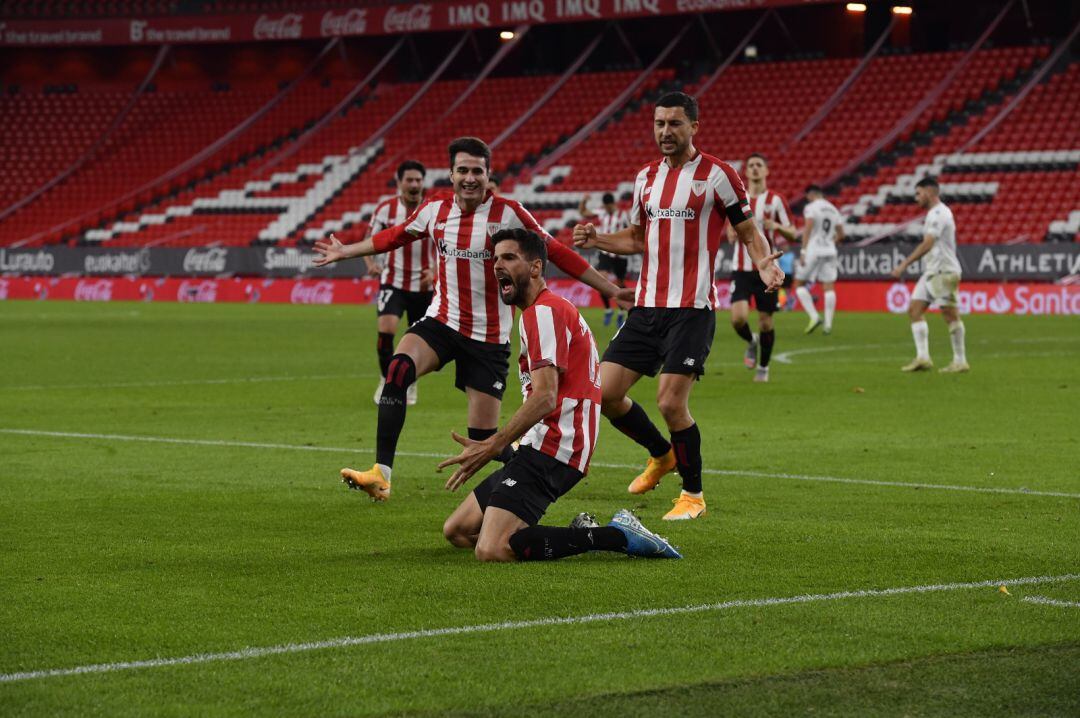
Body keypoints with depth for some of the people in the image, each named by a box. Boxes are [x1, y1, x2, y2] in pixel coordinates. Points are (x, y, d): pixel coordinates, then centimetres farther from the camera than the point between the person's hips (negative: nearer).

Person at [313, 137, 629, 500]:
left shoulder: (509, 213, -11)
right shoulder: (435, 208, 1)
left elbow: (557, 253, -6)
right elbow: (394, 237, 19)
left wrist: (611, 290, -6)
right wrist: (346, 251, 29)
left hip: (489, 336, -3)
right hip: (442, 321, 3)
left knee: (484, 439, -4)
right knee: (398, 368, -29)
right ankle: (380, 475, -31)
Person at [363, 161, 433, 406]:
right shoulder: (385, 209, -4)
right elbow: (369, 240, 6)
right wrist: (371, 263, -13)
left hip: (422, 285, 1)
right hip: (393, 281, -1)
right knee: (386, 328, -20)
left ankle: (411, 383, 30)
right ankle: (386, 380, -1)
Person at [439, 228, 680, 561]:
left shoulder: (543, 311, -9)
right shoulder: (552, 309, 24)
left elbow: (544, 398, -20)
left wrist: (492, 446, -24)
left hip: (549, 451, -11)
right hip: (543, 449, 11)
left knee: (492, 550, -25)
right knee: (456, 531, 11)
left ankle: (618, 536, -15)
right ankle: (581, 533, 5)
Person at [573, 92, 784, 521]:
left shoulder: (716, 175, -5)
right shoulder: (647, 177, 13)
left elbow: (748, 231, 0)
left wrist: (764, 264, -19)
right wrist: (597, 240, 6)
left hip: (691, 309, -6)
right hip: (646, 307, 6)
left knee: (671, 402, -14)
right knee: (605, 393, 1)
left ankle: (693, 494, 7)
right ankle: (661, 454, 28)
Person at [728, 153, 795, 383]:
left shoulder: (776, 200, -1)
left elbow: (793, 233, 0)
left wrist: (778, 226, -21)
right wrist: (732, 234, -4)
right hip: (742, 268, 1)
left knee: (766, 321, 2)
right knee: (738, 318, -15)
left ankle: (763, 367, 22)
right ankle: (751, 342, 18)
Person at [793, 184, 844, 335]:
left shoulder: (811, 208, -5)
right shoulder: (834, 210, 15)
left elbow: (808, 229, -15)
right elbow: (841, 234, 18)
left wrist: (803, 251, -16)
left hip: (813, 249, -6)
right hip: (829, 251, 6)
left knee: (799, 284, 5)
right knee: (829, 287, 4)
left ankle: (814, 317, -8)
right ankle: (828, 324, -1)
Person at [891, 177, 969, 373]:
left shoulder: (938, 213, -13)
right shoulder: (935, 213, 18)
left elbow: (927, 245, -22)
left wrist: (904, 265, -22)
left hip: (943, 272, -10)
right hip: (931, 272, 10)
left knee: (950, 314, -6)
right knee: (914, 309, 2)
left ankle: (960, 361, -1)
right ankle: (922, 357, -4)